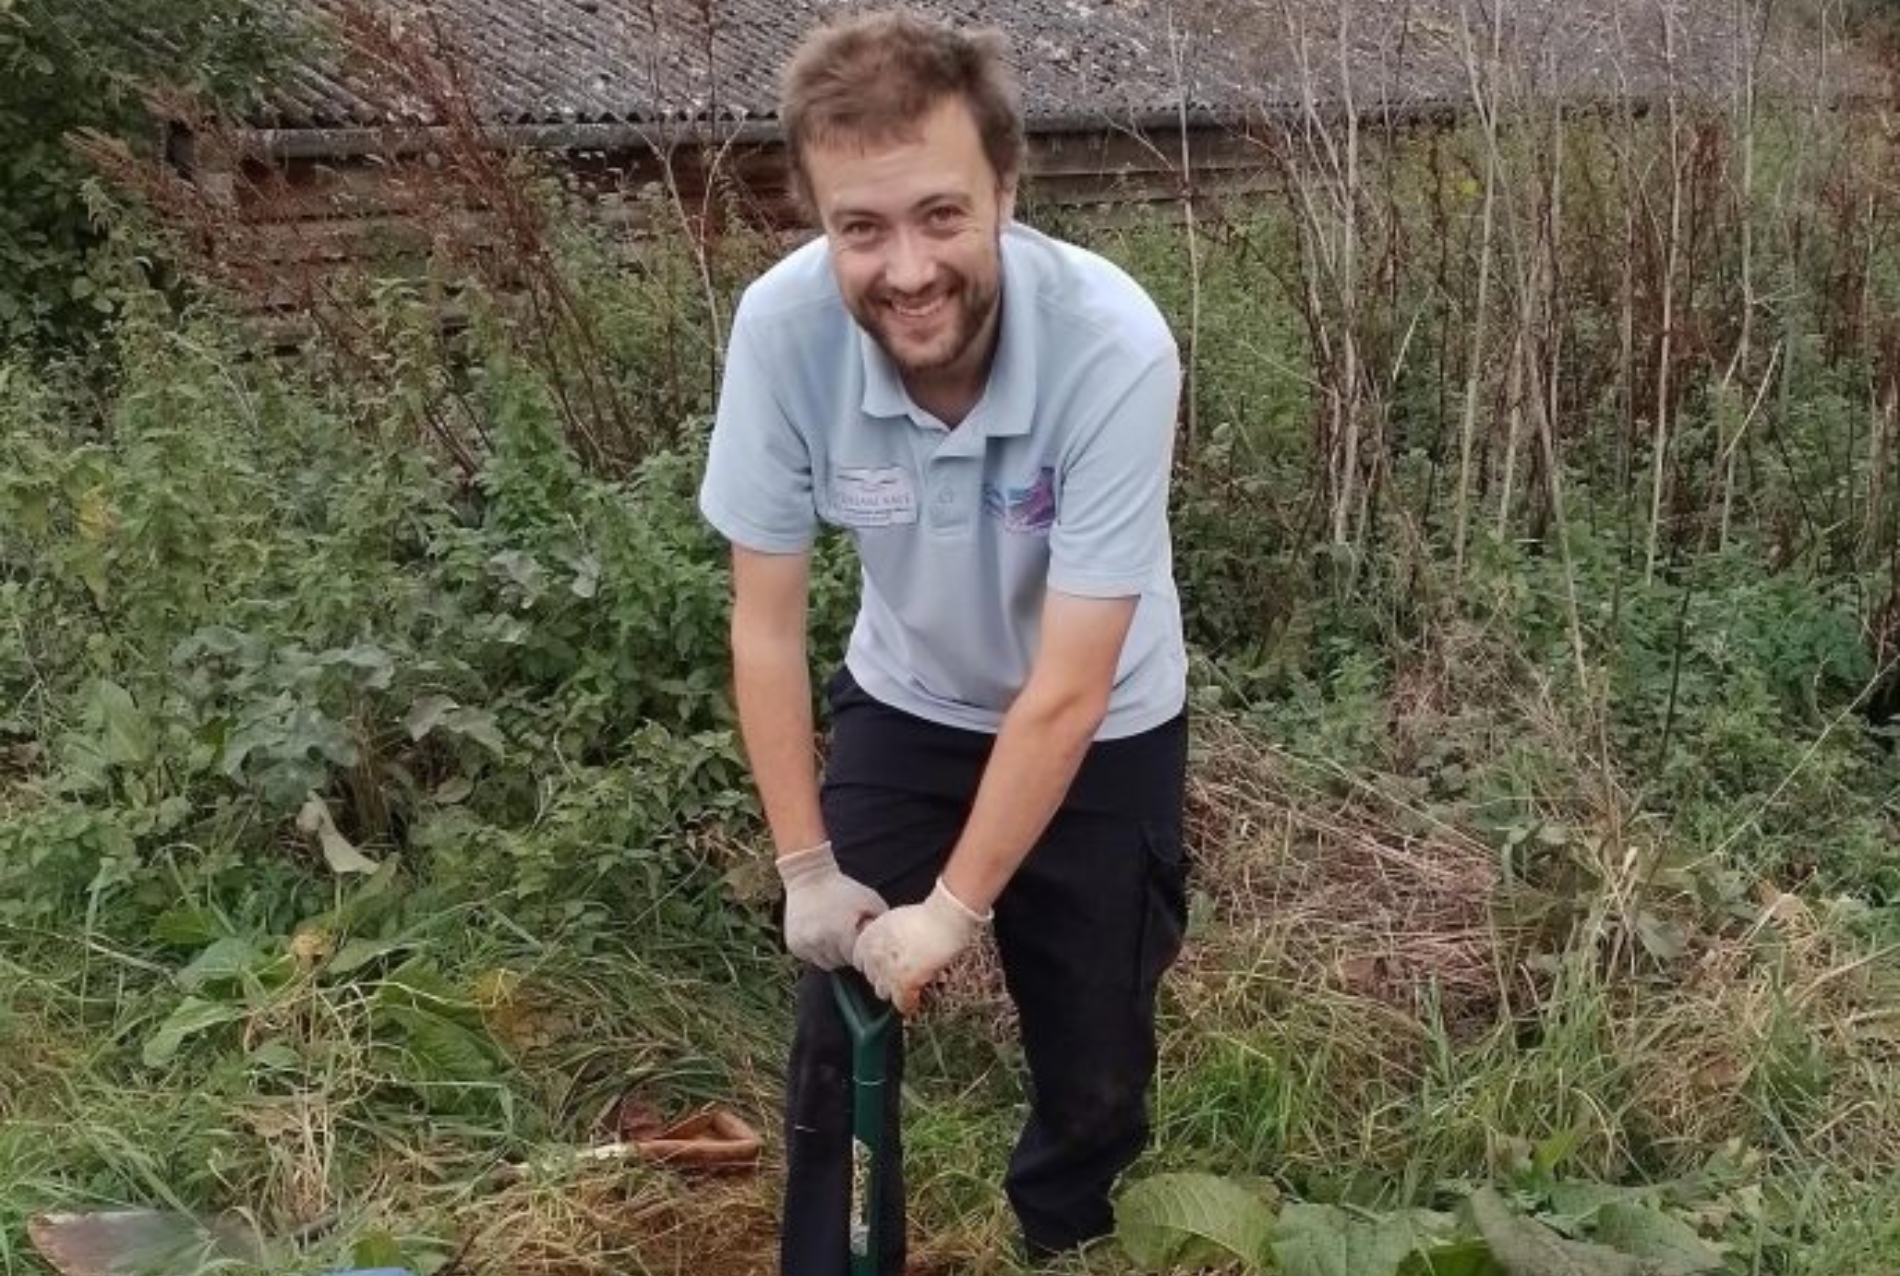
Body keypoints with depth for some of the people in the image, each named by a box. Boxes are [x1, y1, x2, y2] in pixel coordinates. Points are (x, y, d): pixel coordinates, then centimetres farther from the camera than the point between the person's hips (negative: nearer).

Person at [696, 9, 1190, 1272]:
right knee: (840, 1031, 5)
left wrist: (957, 908, -23)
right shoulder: (783, 327, -28)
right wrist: (807, 867, -12)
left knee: (1096, 1063, 9)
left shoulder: (1114, 347, -36)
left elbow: (1065, 692, -29)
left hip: (1101, 736, -1)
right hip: (902, 707, 2)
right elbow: (768, 626, -16)